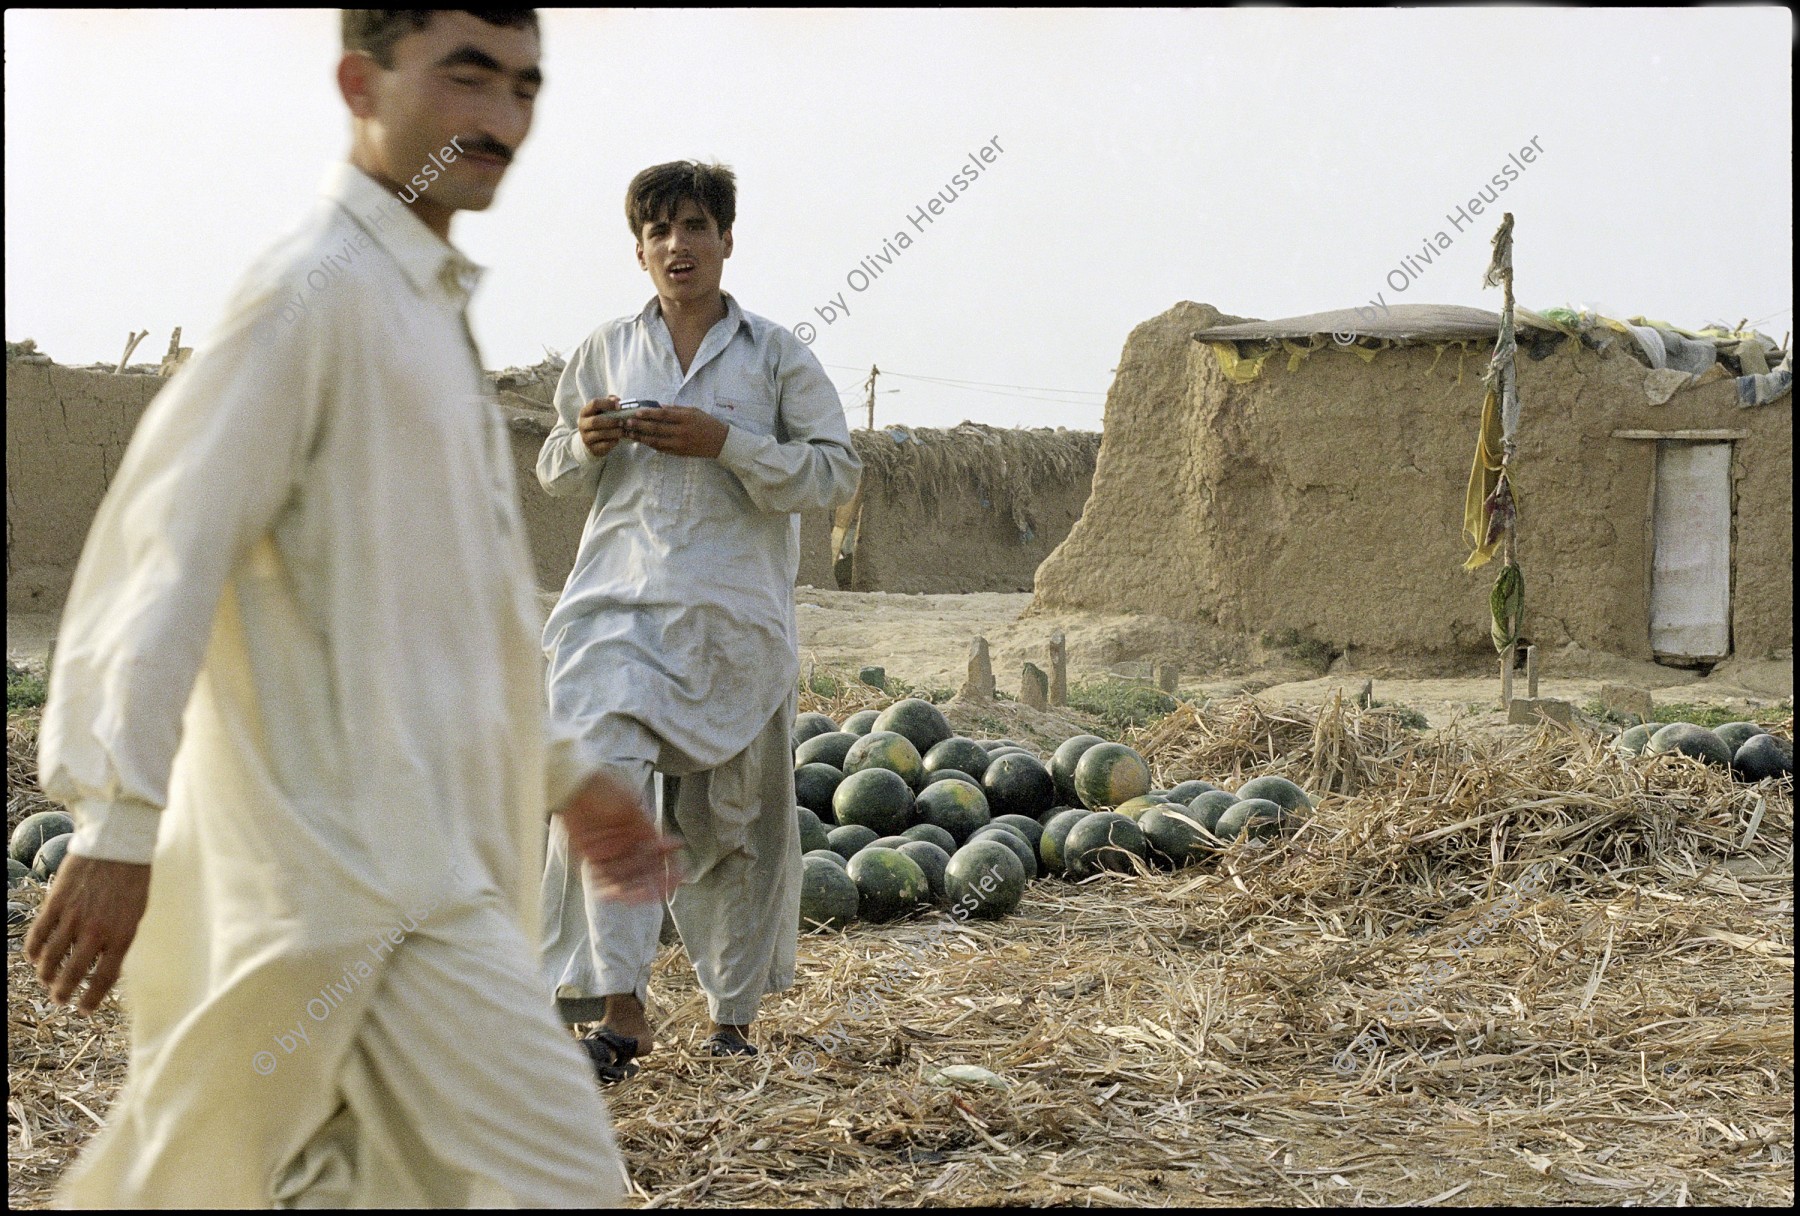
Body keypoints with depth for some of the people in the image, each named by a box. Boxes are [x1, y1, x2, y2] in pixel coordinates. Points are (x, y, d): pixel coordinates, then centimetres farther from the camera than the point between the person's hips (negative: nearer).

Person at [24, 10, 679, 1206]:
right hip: (364, 864, -9)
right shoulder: (319, 292, -12)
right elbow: (166, 548, -19)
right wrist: (121, 823, -24)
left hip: (423, 834, 9)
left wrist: (567, 771, 26)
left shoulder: (427, 303, 18)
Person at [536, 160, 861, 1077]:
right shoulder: (605, 351, 11)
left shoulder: (774, 355, 4)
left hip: (735, 610, -1)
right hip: (618, 598, 1)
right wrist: (586, 443, -3)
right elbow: (555, 473, 21)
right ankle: (621, 1008, -17)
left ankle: (734, 1011, 23)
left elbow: (835, 472, -2)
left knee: (734, 815, 6)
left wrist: (723, 442, -13)